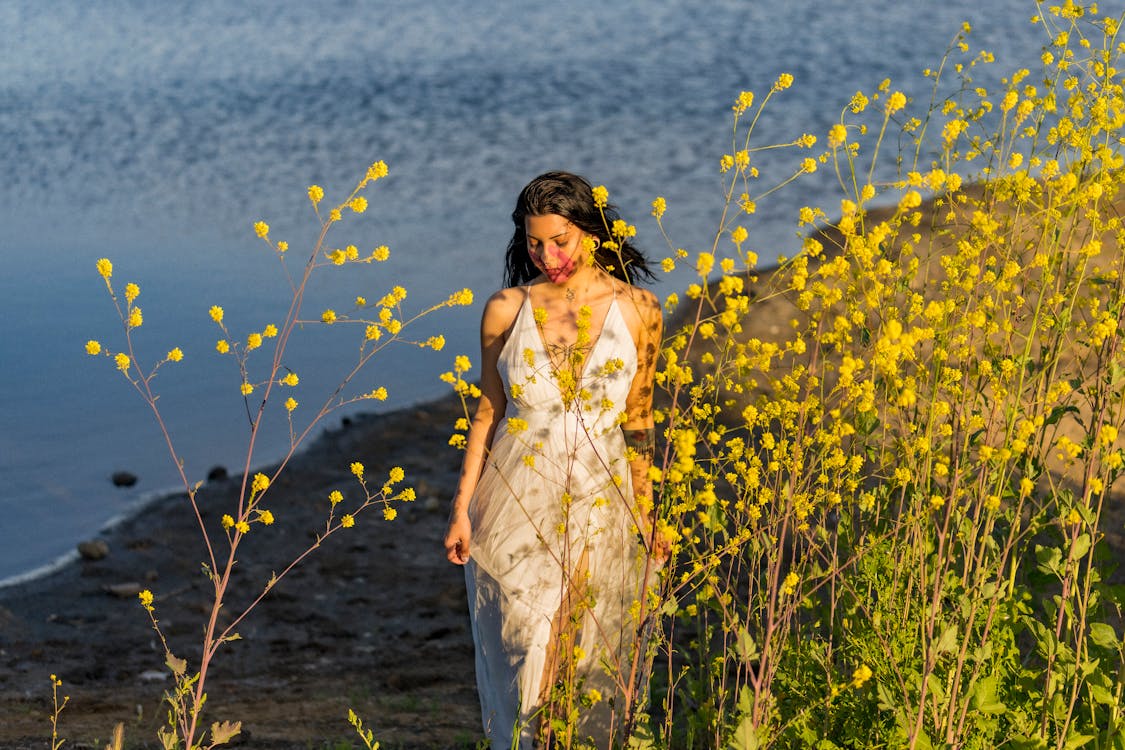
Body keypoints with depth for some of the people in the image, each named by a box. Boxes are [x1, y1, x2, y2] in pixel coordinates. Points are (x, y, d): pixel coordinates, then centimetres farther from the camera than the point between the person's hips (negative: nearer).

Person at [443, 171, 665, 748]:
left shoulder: (637, 310, -3)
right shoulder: (507, 310, -3)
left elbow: (637, 421, 5)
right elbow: (489, 411, 6)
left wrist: (645, 517, 6)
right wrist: (462, 508, 2)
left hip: (599, 507, 0)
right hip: (517, 505, 0)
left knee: (590, 658, 3)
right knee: (526, 653, 1)